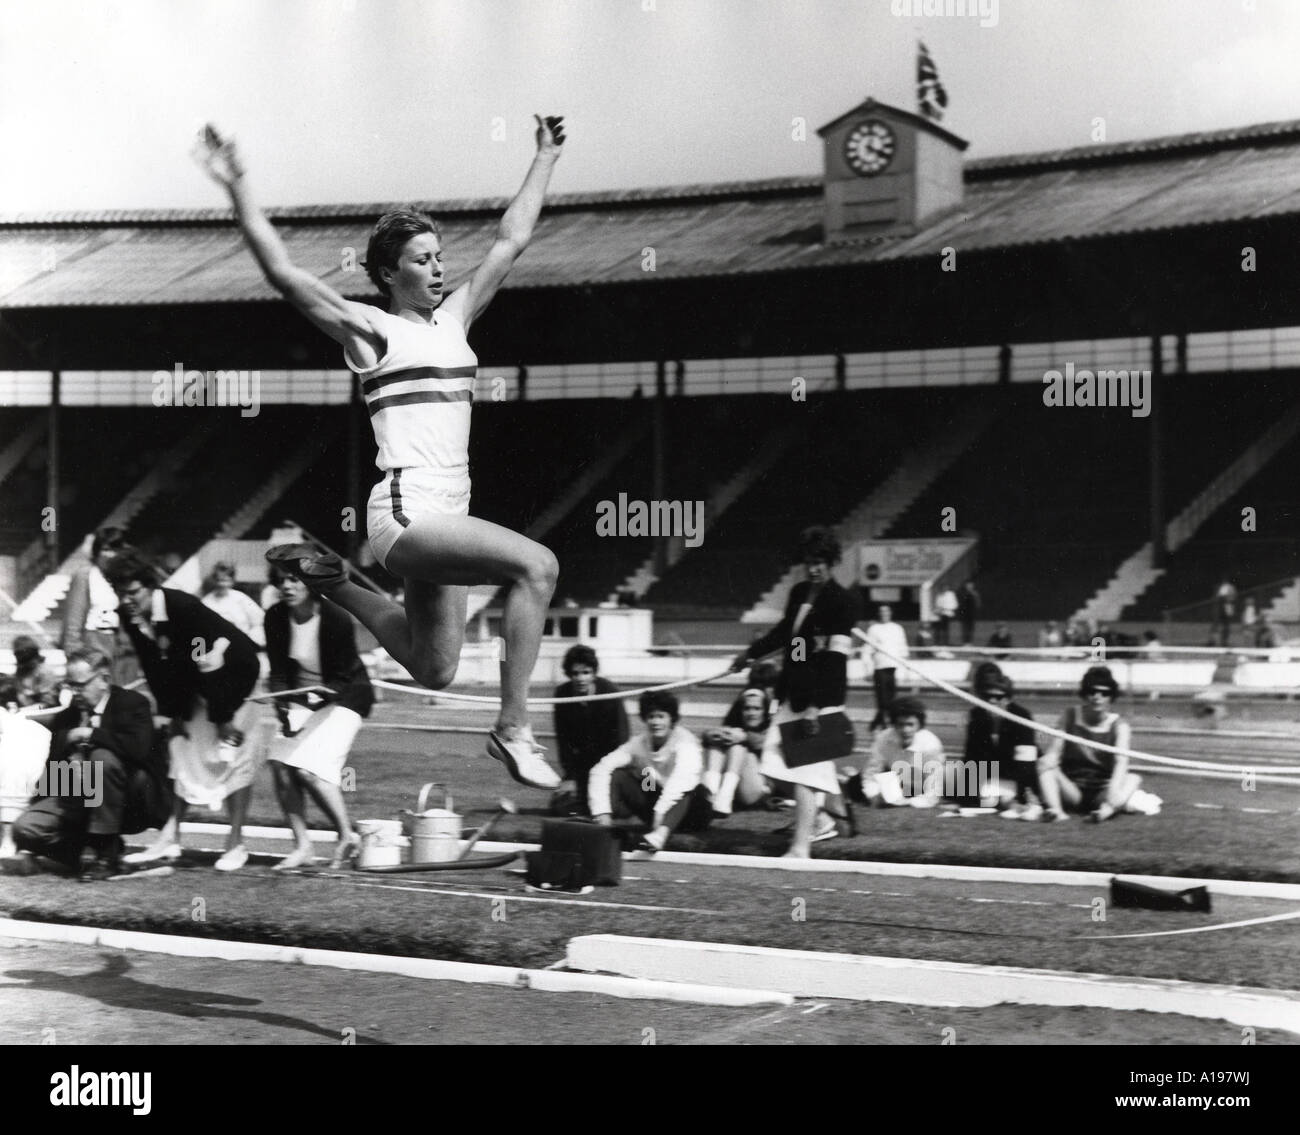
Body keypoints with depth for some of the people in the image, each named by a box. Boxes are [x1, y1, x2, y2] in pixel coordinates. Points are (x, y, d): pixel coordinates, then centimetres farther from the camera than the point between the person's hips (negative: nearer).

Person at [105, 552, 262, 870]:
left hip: (233, 673, -7)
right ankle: (170, 838, 8)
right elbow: (154, 668, -2)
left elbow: (204, 660, -29)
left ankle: (236, 843, -6)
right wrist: (173, 713, -3)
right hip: (194, 684, 7)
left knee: (233, 754, -9)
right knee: (183, 746, 5)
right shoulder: (130, 619, -11)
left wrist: (223, 718, -27)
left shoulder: (183, 607, -32)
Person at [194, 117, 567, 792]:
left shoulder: (454, 317, 15)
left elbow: (511, 241, 23)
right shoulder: (371, 330, -2)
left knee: (433, 674, 14)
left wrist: (545, 159, 28)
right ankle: (513, 729, -23)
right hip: (406, 510, -8)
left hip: (448, 513, 8)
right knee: (536, 565, -27)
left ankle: (326, 578, 31)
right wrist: (236, 190, -19)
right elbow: (283, 273, -12)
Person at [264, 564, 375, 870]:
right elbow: (278, 673, -5)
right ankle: (301, 845, -3)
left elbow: (343, 677, -15)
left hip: (343, 696, -5)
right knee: (280, 762, -14)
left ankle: (347, 836, -2)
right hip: (301, 698, 5)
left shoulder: (337, 619, -22)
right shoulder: (276, 618, -9)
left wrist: (320, 695, -33)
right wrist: (283, 709, -22)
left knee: (309, 767, -21)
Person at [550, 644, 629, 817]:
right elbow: (563, 739, -4)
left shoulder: (609, 692, -21)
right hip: (581, 762, 3)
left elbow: (619, 738, -18)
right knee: (560, 807, -7)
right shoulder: (562, 694, -11)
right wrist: (570, 777, -9)